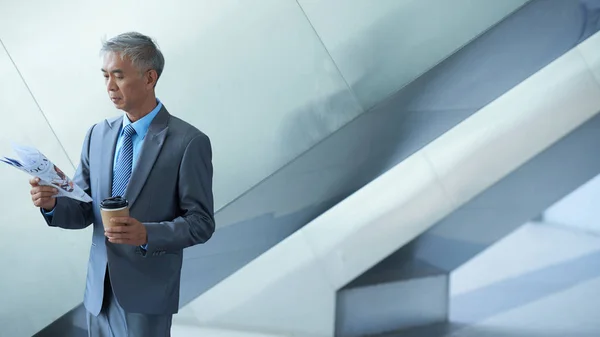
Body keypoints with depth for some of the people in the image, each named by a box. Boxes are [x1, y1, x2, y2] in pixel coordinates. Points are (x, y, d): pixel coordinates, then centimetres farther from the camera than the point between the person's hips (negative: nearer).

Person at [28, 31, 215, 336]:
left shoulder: (188, 143, -12)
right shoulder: (97, 135, 5)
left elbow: (201, 222, -11)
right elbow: (84, 210, 7)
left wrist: (147, 235, -26)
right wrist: (52, 203, -13)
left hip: (148, 294, -5)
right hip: (99, 289, 5)